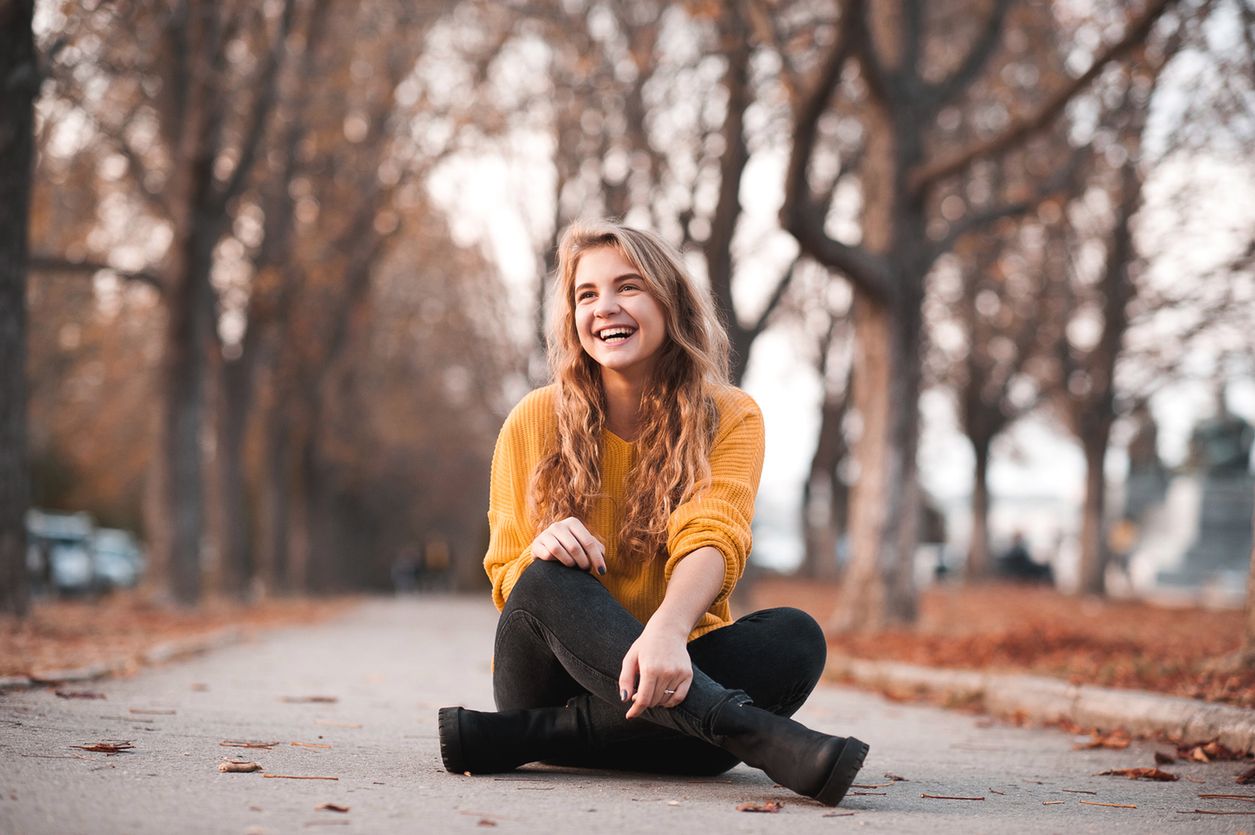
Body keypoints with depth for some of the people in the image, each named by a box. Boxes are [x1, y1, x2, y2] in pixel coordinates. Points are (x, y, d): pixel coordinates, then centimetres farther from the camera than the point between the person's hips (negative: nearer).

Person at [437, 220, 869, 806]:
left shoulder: (730, 419, 0)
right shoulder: (535, 423, 2)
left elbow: (712, 540, -18)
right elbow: (510, 582, 3)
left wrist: (669, 628, -41)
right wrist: (540, 552, -23)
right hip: (554, 679, 0)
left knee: (794, 638, -28)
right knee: (552, 577, -30)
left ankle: (517, 738, -33)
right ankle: (756, 734, -48)